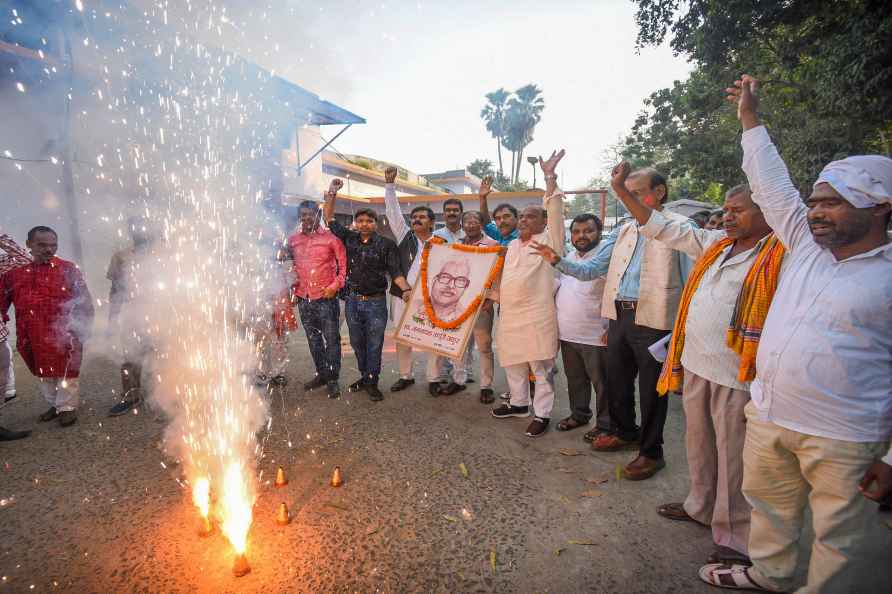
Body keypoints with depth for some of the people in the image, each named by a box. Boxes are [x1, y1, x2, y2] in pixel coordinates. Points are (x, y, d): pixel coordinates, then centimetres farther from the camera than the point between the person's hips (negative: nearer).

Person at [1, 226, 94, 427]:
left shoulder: (68, 269, -4)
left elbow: (84, 301, -4)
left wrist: (82, 328, -8)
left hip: (62, 334, -4)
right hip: (31, 338, 4)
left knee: (66, 372, 6)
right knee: (43, 373, 18)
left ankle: (67, 407, 21)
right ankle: (55, 404, 35)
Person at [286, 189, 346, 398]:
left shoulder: (330, 238, -4)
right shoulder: (293, 240, 9)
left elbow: (344, 264, -2)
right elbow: (291, 267, 17)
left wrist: (335, 286, -10)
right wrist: (293, 288, 9)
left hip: (326, 298, -5)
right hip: (304, 299, 5)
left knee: (331, 339, 2)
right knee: (313, 339, 14)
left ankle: (333, 379, 13)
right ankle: (321, 373, 29)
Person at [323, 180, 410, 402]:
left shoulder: (386, 244, -4)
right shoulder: (349, 238, 5)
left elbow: (395, 271, -9)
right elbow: (329, 218, 11)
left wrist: (406, 289, -25)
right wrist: (332, 193, 5)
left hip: (376, 302, -4)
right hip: (353, 300, 4)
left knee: (374, 344, 4)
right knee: (357, 343, 15)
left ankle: (372, 383, 15)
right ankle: (364, 376, 31)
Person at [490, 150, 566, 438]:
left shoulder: (548, 240, -5)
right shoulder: (513, 245, 16)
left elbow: (555, 212, -18)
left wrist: (550, 177, -24)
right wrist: (496, 296, 21)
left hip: (537, 316, -7)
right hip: (509, 316, 8)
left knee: (541, 367, 1)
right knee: (513, 364, 18)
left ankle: (542, 414, 12)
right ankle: (519, 403, 34)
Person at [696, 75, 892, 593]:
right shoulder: (808, 245, 5)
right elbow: (774, 188, 13)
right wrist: (751, 119, 17)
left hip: (844, 439, -6)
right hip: (768, 417, 6)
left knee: (840, 537, 12)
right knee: (770, 507, 23)